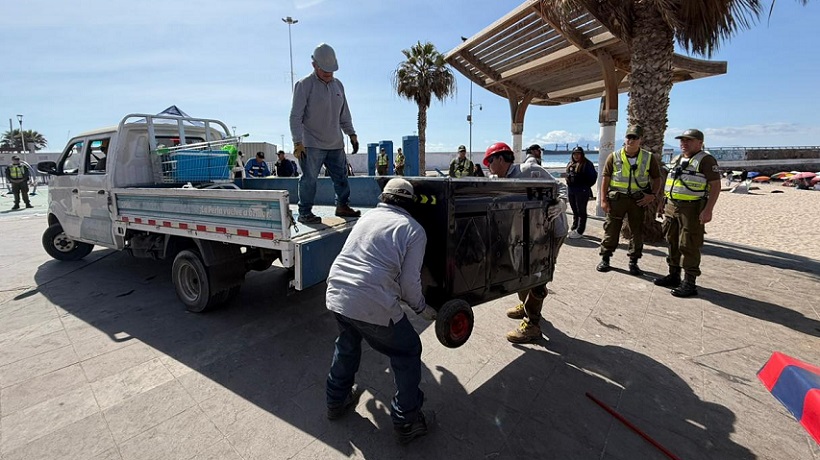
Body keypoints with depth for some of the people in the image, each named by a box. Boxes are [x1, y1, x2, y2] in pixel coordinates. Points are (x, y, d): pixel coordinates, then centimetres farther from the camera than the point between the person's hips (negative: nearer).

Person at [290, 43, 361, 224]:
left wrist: (352, 134, 15)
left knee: (341, 177, 12)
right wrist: (298, 143, -18)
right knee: (309, 178, -4)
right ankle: (304, 213, 6)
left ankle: (342, 206, 27)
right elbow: (296, 117, -11)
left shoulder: (338, 85, 13)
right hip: (311, 145, -6)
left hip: (336, 144, 6)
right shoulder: (304, 85, -6)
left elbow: (344, 114, 21)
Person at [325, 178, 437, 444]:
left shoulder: (367, 217, 15)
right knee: (407, 354, 15)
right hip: (373, 306, -6)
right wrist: (421, 308, 13)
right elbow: (409, 282, -7)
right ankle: (407, 423, 24)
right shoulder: (414, 230, -2)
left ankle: (336, 401, 48)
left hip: (336, 295, 7)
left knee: (347, 345, 31)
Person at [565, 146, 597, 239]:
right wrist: (569, 184, 11)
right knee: (574, 211, 15)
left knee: (581, 211, -2)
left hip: (582, 191, -7)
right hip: (571, 190, 7)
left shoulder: (587, 164, -7)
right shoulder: (570, 164, 15)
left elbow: (593, 176, -8)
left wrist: (586, 186, -7)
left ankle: (579, 231, 1)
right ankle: (573, 228, 24)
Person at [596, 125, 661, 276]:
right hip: (616, 198, -1)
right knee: (611, 229, 1)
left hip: (639, 200, 2)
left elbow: (657, 178, 11)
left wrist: (653, 195, -5)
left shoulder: (649, 158, 4)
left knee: (637, 231, 7)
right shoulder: (614, 157, 0)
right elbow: (605, 178, 0)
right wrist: (603, 200, -6)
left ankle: (633, 262, 18)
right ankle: (605, 259, 11)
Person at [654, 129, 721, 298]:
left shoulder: (706, 160, -8)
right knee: (673, 243, 14)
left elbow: (716, 186, -13)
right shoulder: (677, 159, 16)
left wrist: (708, 210, -21)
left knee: (689, 246, -5)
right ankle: (673, 276, 26)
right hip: (671, 207, 8)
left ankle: (689, 283, 1)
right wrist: (663, 202, 19)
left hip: (692, 209, -8)